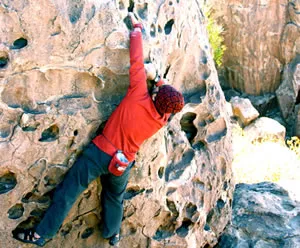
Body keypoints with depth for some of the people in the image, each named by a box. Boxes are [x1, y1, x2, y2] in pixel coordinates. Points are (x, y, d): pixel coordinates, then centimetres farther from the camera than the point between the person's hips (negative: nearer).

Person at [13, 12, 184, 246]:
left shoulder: (138, 96, -20)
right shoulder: (162, 120, -7)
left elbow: (137, 60, -16)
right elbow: (170, 101, 17)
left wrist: (137, 27, -4)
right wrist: (156, 77, 12)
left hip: (99, 153, -4)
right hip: (123, 164, 4)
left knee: (68, 192, 4)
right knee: (115, 197, 31)